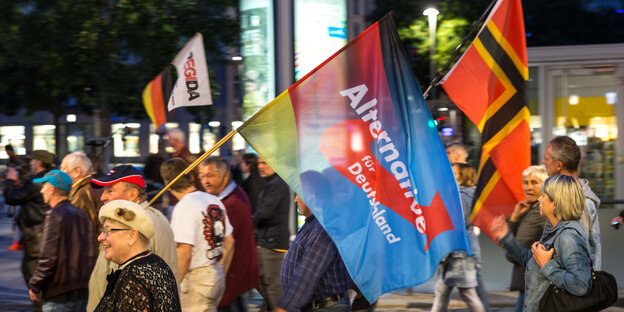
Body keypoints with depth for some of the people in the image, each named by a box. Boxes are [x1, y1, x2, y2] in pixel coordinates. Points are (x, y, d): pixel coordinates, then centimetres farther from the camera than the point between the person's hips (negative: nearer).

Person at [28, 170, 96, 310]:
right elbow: (90, 255, 14)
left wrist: (34, 286, -5)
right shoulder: (82, 215, 11)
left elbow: (47, 259, -16)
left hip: (59, 294, -8)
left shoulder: (54, 215, -13)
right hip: (82, 292, 8)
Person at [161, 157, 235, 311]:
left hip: (195, 280, -8)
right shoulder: (214, 201, 9)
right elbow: (229, 242, 15)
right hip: (216, 276, 8)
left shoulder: (184, 207, -17)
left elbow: (184, 253, -23)